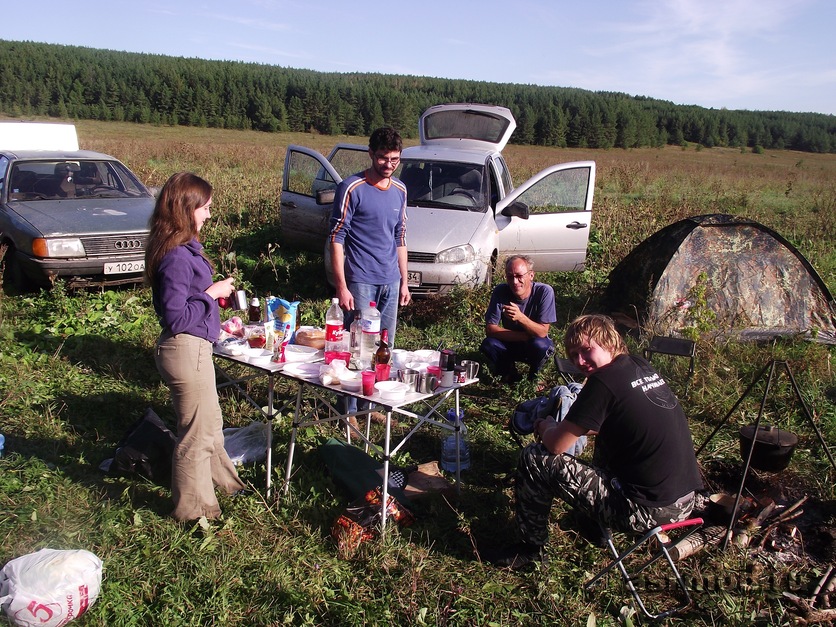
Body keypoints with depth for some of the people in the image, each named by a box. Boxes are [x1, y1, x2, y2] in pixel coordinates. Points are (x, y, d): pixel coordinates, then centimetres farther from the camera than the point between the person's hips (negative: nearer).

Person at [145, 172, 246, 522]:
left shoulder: (183, 249, 7)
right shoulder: (176, 257, -23)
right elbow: (176, 317, -24)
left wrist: (213, 292, 9)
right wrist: (212, 294, -16)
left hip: (194, 347, 10)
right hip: (186, 351, -10)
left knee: (210, 423, 26)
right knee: (197, 433, 7)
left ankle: (221, 480, 45)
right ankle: (193, 506, 25)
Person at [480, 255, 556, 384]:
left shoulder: (544, 291, -22)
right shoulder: (500, 291, -18)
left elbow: (543, 332, -25)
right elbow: (490, 329, -19)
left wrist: (520, 317, -44)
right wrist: (525, 336, -27)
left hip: (534, 346, -1)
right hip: (510, 344, 2)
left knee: (540, 345, -35)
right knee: (488, 344, -27)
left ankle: (533, 375, 0)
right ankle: (510, 373, 3)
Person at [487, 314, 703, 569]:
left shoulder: (604, 380, -17)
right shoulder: (641, 366, 8)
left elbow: (556, 445, -13)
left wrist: (546, 426, 8)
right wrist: (570, 425, 17)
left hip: (646, 510, -9)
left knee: (534, 458, -2)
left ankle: (531, 546, 18)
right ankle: (597, 521, 40)